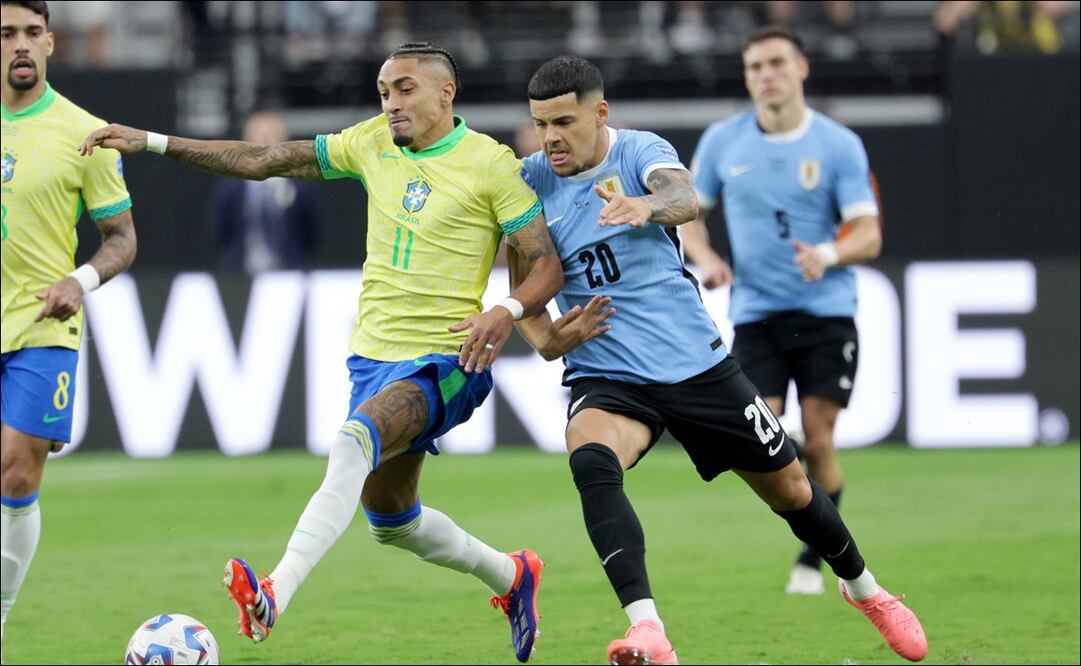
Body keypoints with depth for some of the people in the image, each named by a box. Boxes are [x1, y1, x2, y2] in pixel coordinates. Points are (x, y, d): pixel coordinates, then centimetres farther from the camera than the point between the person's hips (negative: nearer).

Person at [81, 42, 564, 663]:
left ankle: (275, 595, -49)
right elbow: (266, 161, 10)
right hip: (373, 355, 8)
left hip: (445, 361, -8)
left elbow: (550, 265, -8)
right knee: (389, 518, 17)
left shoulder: (490, 165, -8)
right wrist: (152, 142, 6)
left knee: (356, 441, -34)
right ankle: (510, 576, 42)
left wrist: (508, 311, -30)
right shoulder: (373, 142, 7)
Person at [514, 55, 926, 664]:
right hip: (607, 380, 0)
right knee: (591, 459, -34)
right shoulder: (528, 183, -2)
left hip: (696, 361, 0)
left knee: (790, 489, 12)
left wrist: (647, 206, -56)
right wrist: (547, 339, -11)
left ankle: (863, 587, 43)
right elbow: (524, 286, 10)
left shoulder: (640, 152, -9)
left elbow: (685, 198, -32)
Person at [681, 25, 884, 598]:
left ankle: (815, 558, 14)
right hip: (755, 311, 2)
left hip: (826, 311, -2)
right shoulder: (722, 142, 5)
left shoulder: (838, 145, -2)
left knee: (816, 444, -6)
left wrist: (829, 255, -25)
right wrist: (704, 258, -4)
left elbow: (868, 234, -4)